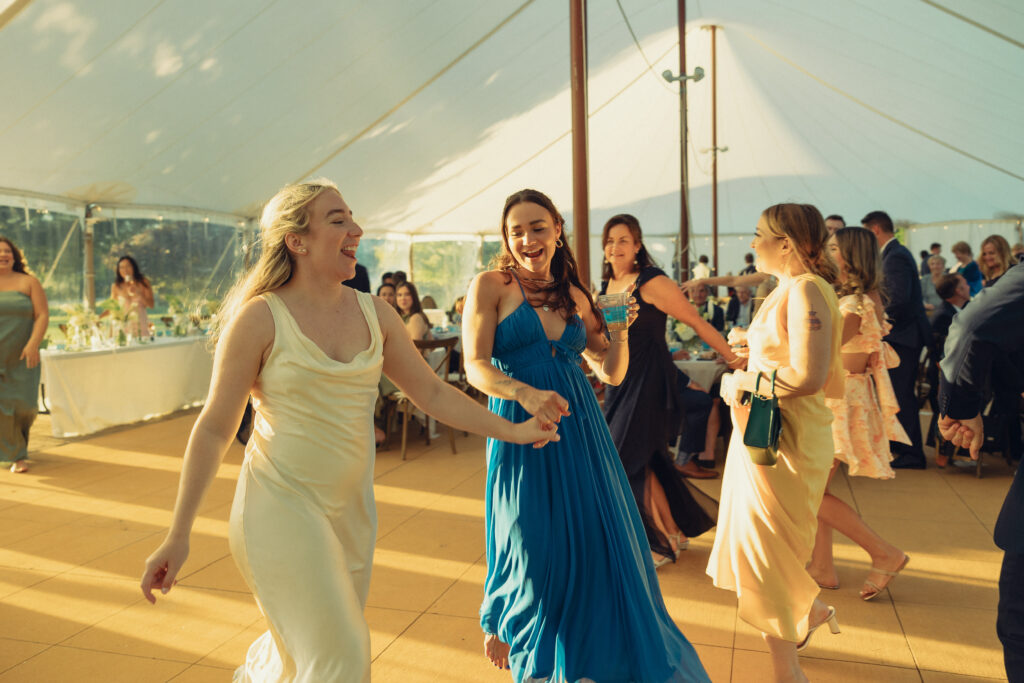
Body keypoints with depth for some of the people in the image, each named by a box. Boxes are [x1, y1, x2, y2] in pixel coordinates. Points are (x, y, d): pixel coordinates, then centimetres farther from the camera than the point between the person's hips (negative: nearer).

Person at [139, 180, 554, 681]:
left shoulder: (373, 313, 2)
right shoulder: (260, 318, -12)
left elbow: (431, 392, 8)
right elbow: (214, 429, -9)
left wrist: (513, 430, 5)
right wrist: (178, 536, -9)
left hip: (350, 507, 6)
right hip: (280, 504, -5)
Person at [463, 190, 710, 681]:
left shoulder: (573, 294, 12)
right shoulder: (490, 286, -1)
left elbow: (611, 373, 13)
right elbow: (476, 367, -11)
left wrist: (620, 330, -4)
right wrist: (524, 392, -27)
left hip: (579, 426, 5)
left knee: (596, 541, 8)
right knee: (534, 546, 4)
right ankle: (500, 624, 35)